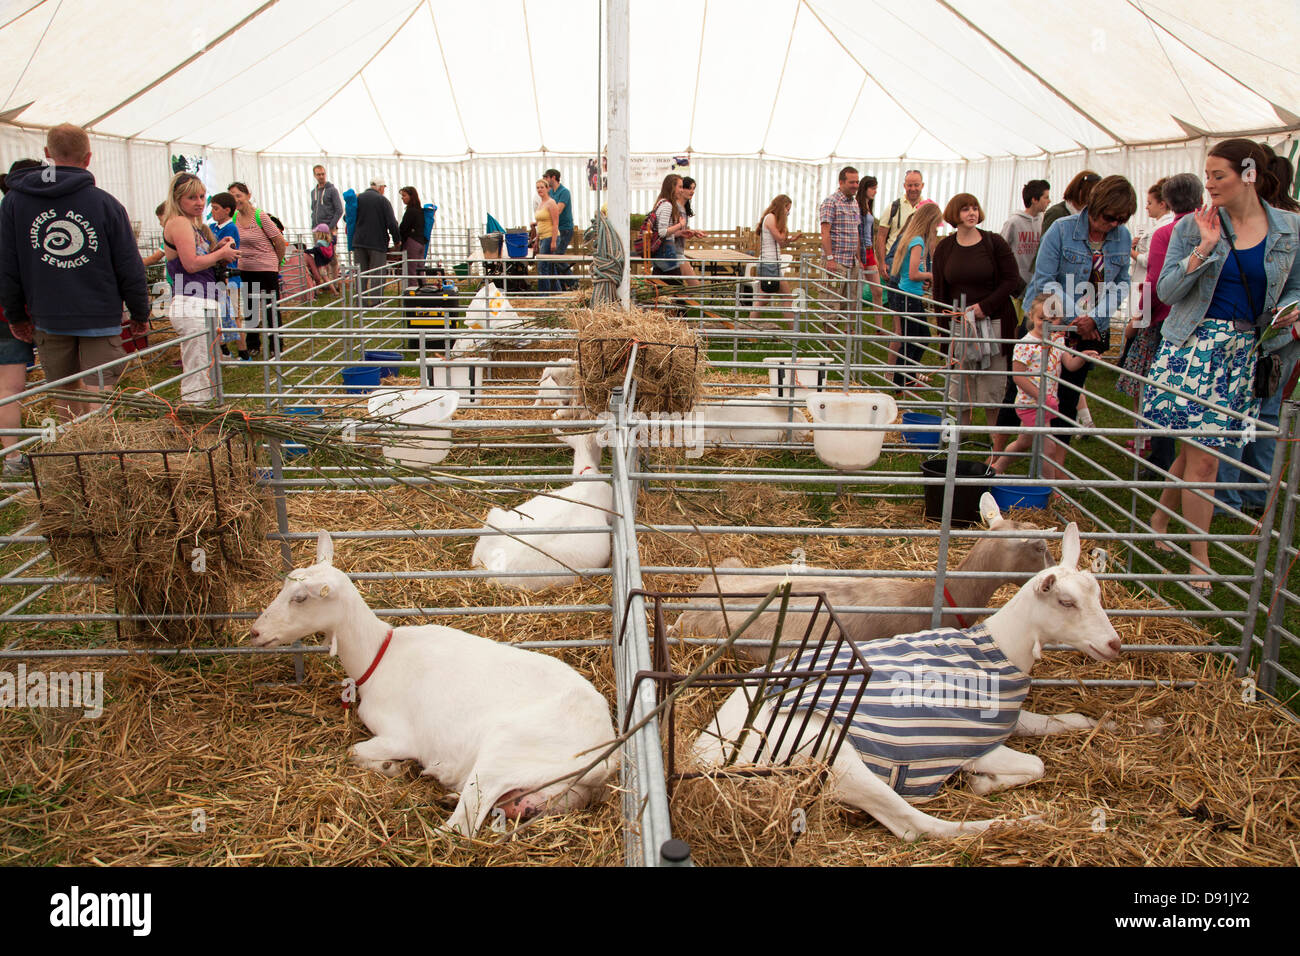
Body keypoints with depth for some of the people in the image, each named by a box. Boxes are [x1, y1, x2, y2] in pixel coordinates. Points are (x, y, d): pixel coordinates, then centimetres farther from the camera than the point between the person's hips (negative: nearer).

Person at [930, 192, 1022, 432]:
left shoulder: (995, 243, -2)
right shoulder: (944, 248, 5)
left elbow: (1012, 280, -4)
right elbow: (938, 289, 8)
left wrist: (986, 306, -13)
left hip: (993, 322, -2)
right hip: (958, 323, 2)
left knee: (993, 379, 2)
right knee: (960, 380, 4)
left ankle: (992, 430, 11)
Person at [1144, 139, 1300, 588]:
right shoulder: (1193, 226, 0)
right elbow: (1166, 290, -4)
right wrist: (1204, 248, -15)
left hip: (1244, 351, 2)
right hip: (1194, 345, -2)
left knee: (1198, 449, 5)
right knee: (1203, 455, -5)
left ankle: (1160, 520, 29)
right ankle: (1200, 559, 6)